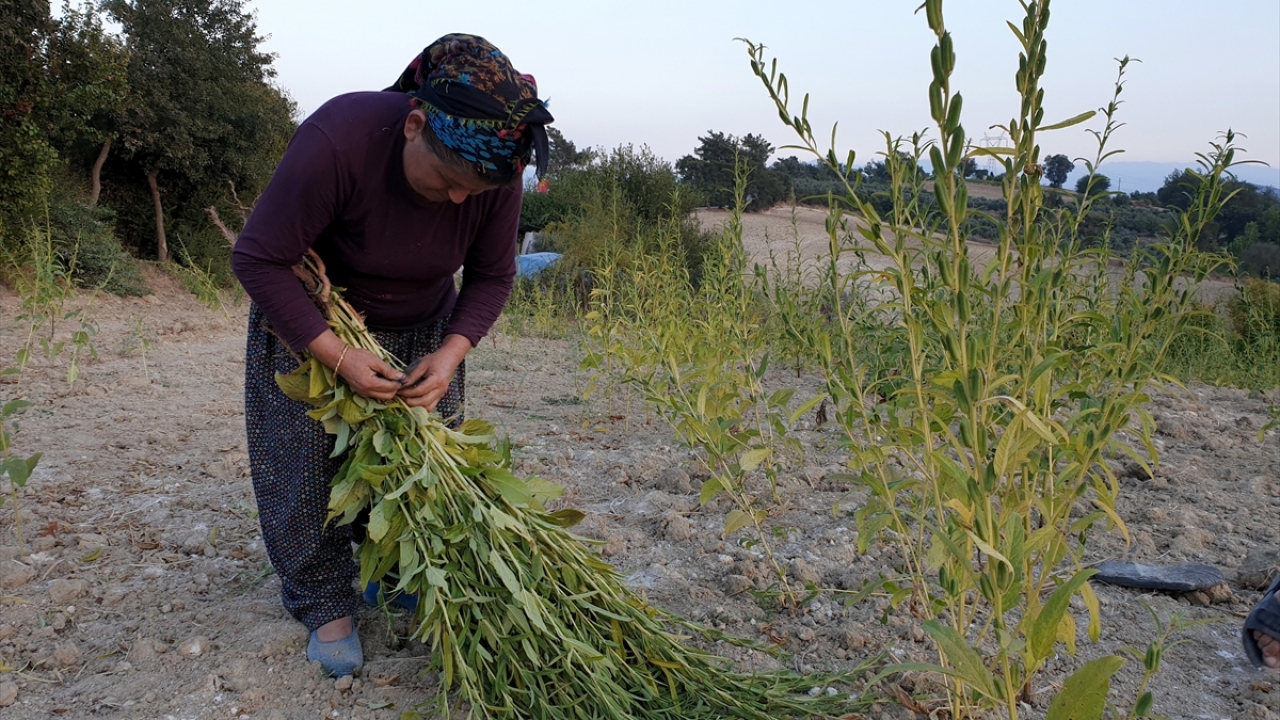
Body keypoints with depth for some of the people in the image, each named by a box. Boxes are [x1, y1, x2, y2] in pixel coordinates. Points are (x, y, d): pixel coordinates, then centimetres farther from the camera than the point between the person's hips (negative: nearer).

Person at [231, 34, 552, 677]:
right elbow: (258, 260, -29)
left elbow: (491, 278, -10)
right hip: (312, 322, -3)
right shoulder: (337, 141, -36)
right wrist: (338, 357, -32)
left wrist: (450, 353, -26)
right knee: (308, 467, -1)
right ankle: (326, 604, 16)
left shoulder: (496, 172, -24)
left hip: (423, 328, 4)